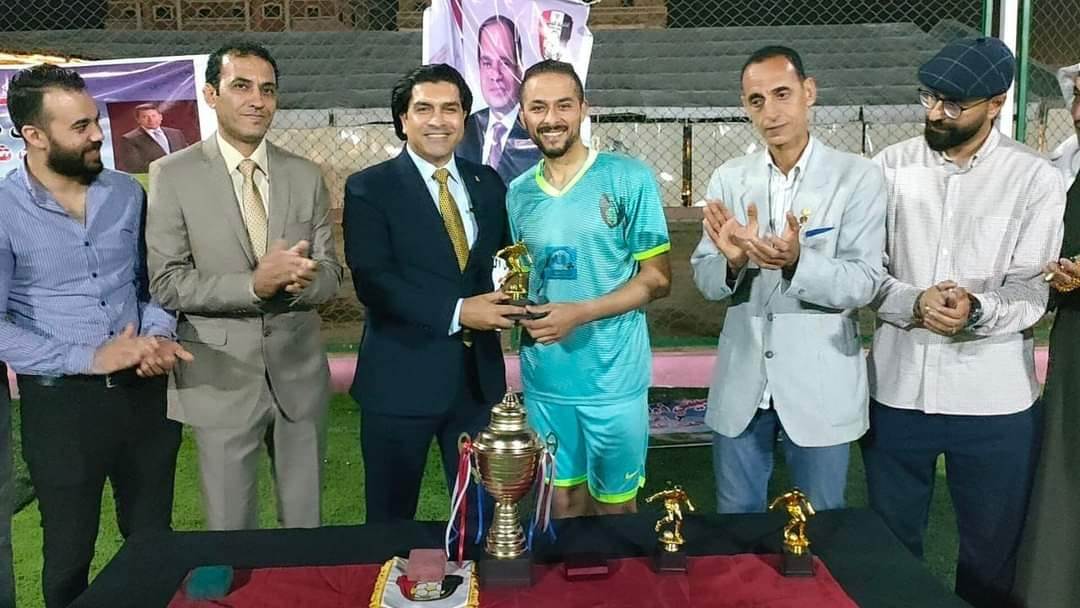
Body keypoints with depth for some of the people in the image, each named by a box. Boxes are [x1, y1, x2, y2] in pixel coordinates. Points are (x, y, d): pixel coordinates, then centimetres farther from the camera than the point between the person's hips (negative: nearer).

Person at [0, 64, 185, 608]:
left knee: (154, 542, 17)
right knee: (69, 556, 15)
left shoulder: (127, 192, 2)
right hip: (60, 403, -3)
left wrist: (158, 334, -10)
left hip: (144, 391, 3)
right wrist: (90, 358, -21)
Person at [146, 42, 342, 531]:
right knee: (229, 531, 12)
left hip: (298, 373, 3)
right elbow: (165, 284, -9)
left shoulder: (306, 176, 5)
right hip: (221, 377, -2)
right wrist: (253, 285, -23)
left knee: (306, 524, 16)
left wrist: (302, 280, -19)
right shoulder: (173, 174, -4)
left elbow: (330, 274, 4)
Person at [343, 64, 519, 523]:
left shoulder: (488, 183, 8)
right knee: (392, 517, 13)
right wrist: (456, 312, -22)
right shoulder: (369, 188, -6)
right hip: (402, 377, -4)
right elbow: (372, 281, -16)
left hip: (479, 373, 4)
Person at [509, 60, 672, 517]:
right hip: (543, 378, 3)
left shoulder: (629, 178, -7)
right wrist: (517, 308, -7)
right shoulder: (518, 193, 6)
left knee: (614, 507, 13)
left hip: (613, 377, -3)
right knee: (563, 502, 16)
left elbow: (657, 278, -8)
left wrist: (580, 313, -19)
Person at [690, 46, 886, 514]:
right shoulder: (728, 179, 1)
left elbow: (864, 282, -13)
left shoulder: (858, 177, -8)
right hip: (741, 383, 3)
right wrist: (733, 260, -24)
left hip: (820, 387, -2)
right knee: (735, 520, 18)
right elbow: (704, 279, -1)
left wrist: (796, 261, -31)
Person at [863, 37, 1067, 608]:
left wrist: (977, 311, -28)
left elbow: (1032, 291, -8)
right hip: (898, 388, 2)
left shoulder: (1035, 178, -4)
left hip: (994, 399, -1)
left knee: (993, 549, 14)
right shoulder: (891, 166, 1)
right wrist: (912, 303, -21)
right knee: (889, 542, 16)